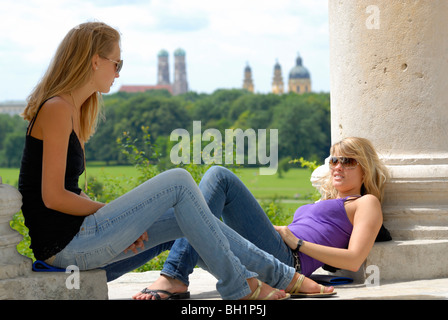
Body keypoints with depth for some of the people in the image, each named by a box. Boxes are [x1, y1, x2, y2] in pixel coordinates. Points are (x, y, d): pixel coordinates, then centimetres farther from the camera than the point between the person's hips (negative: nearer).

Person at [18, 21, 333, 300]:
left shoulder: (73, 110, 16)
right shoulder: (57, 109, -15)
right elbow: (53, 196, -19)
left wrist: (119, 220, 3)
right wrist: (108, 210, -6)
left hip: (74, 239, 10)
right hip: (64, 244, -10)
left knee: (187, 216, 9)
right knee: (179, 181, -10)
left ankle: (283, 276, 15)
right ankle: (238, 286, -1)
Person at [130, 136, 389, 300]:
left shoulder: (366, 203, 12)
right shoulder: (328, 203, 38)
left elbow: (354, 260, -5)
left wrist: (298, 242, -5)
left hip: (283, 259, -8)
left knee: (219, 176, -19)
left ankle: (174, 278, -30)